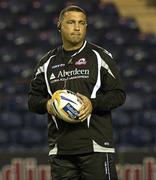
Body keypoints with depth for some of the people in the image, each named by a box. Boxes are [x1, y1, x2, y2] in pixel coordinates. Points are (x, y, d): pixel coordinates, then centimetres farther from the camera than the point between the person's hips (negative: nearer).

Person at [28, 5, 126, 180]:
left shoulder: (100, 56, 4)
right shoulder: (47, 62, 14)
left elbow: (118, 94, 2)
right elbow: (33, 99, 17)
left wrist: (93, 104, -15)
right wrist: (46, 105, -5)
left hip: (96, 147, -3)